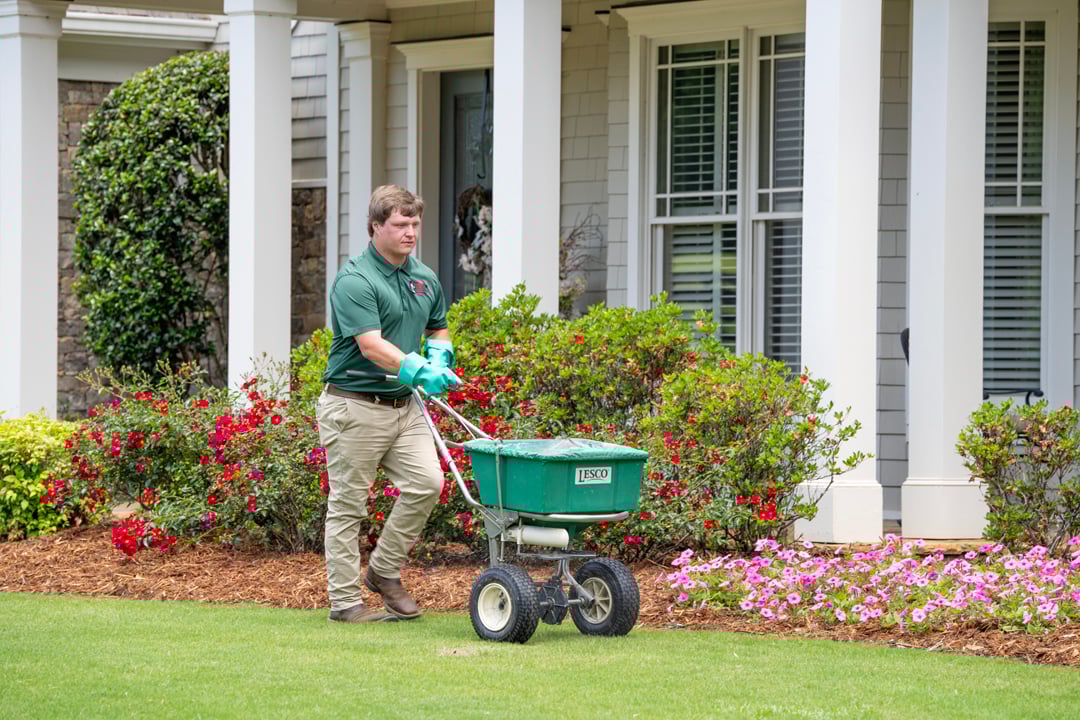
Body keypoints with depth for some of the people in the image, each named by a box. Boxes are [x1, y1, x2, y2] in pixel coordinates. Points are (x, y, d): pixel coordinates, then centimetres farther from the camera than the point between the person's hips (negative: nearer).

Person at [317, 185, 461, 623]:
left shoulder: (424, 279, 11)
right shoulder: (354, 281, -14)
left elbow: (438, 330, 26)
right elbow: (371, 345, -25)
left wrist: (439, 360, 3)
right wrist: (419, 371, -37)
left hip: (403, 406, 7)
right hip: (354, 406, -7)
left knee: (426, 481, -7)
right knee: (348, 504, 0)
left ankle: (385, 571, 11)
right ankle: (345, 600, 6)